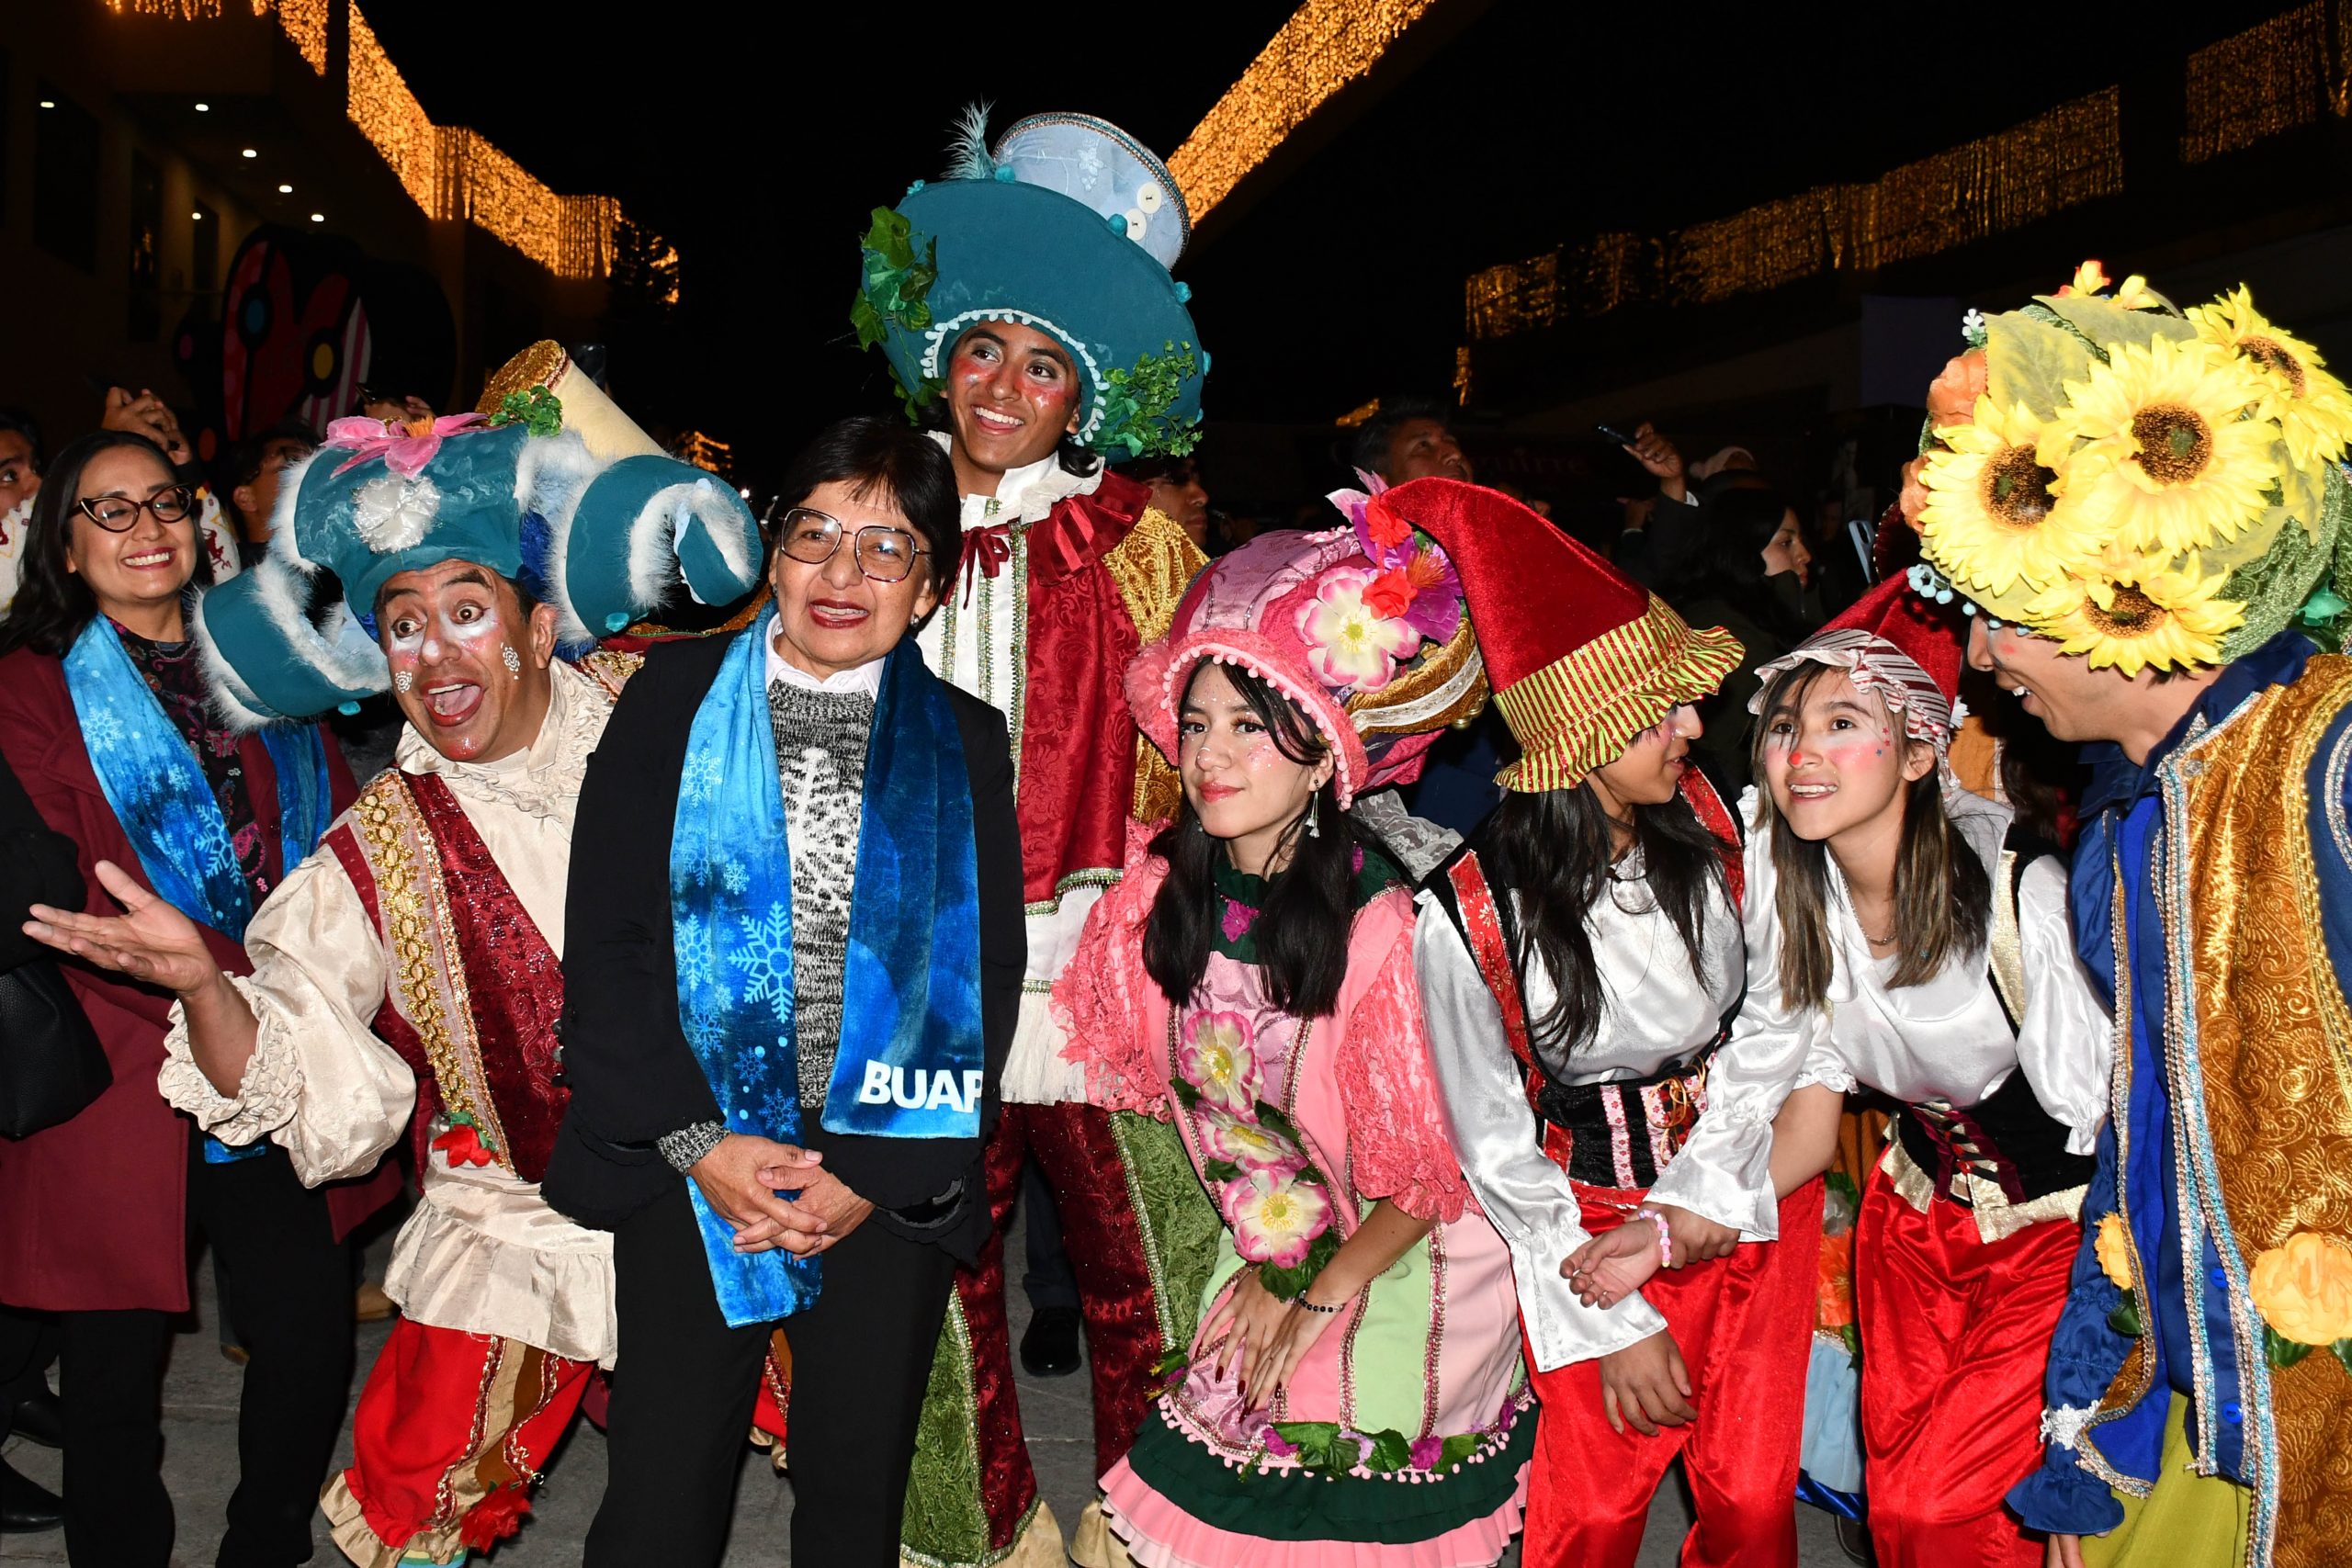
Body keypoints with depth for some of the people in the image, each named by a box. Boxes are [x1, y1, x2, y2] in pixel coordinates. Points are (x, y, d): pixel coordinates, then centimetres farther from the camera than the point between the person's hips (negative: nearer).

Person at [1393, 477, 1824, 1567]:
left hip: (1754, 1191, 3)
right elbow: (1494, 1148, -10)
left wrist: (1721, 1186, -6)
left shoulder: (1714, 829, -9)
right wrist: (1613, 1326, -8)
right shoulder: (1464, 917, -19)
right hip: (1595, 1221, -3)